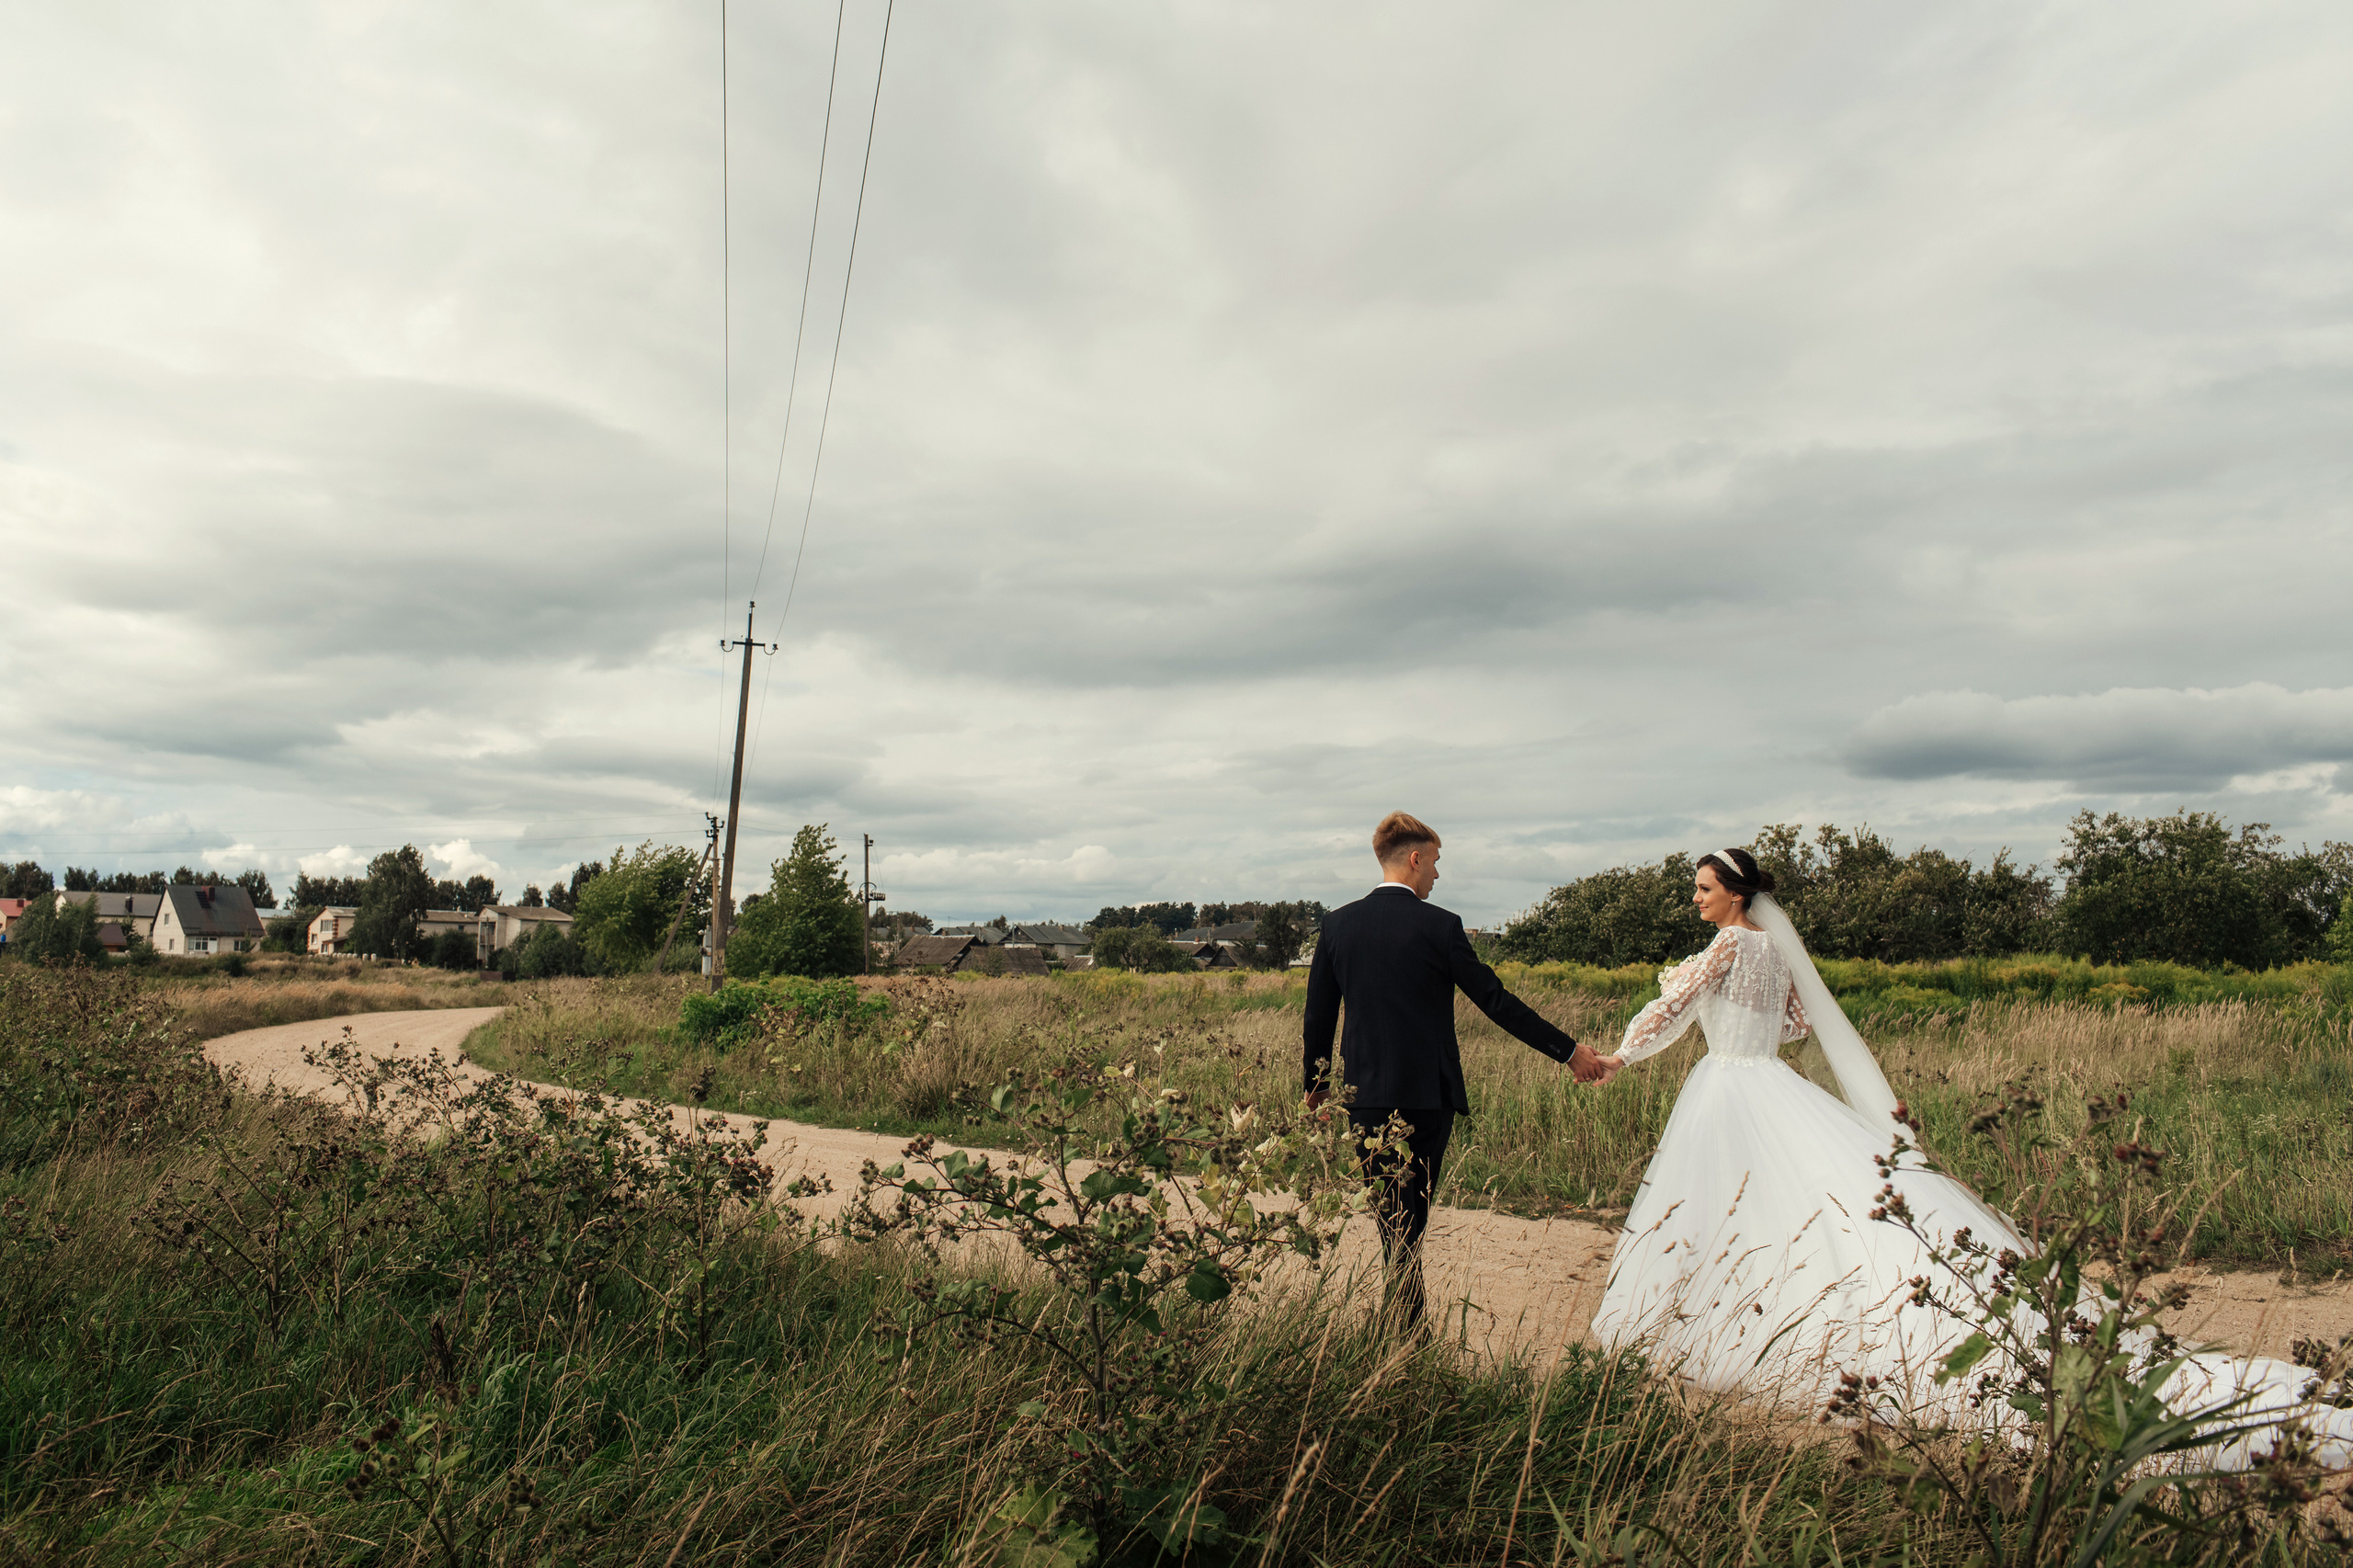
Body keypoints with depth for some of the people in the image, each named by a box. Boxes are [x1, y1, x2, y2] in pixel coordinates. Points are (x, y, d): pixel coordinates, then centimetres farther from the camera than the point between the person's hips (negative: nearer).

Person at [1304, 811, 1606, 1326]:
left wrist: (1317, 1083, 19)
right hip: (1427, 1094, -3)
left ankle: (1405, 1320, 22)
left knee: (1391, 1220, 16)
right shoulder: (1439, 926, -10)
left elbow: (1317, 1017, 5)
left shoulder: (1337, 923, 1)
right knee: (1409, 1220, 7)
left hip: (1365, 1096, 3)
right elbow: (1496, 1001, -7)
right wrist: (1569, 1051, 2)